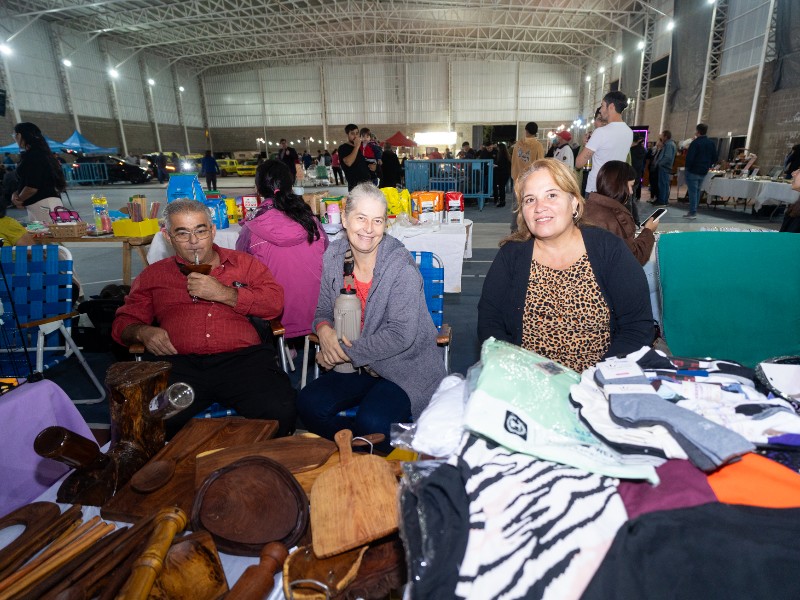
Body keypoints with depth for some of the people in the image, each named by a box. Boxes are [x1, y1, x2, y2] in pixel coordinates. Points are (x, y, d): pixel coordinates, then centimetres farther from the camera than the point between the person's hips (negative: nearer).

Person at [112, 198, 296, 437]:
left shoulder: (243, 263, 20)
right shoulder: (153, 275, 25)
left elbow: (275, 302, 7)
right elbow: (123, 322, 24)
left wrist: (223, 293, -2)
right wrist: (143, 332, 0)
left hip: (242, 357, -1)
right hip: (178, 363, 1)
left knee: (280, 411, -29)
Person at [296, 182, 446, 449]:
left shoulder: (401, 266, -17)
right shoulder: (333, 257, 0)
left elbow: (401, 334, -21)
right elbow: (323, 310, 10)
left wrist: (346, 352, -19)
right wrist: (323, 329, -15)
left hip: (406, 368, -5)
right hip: (359, 367, 6)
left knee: (372, 422, -28)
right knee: (308, 404, -14)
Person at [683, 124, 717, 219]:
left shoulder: (695, 143, -15)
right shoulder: (711, 143, 8)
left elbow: (689, 157, -20)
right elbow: (714, 158, 11)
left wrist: (688, 167, -6)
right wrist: (707, 166, 19)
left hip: (693, 171, -7)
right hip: (704, 172, 7)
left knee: (692, 191, -4)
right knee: (697, 191, 16)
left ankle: (692, 212, -4)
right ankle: (694, 211, 20)